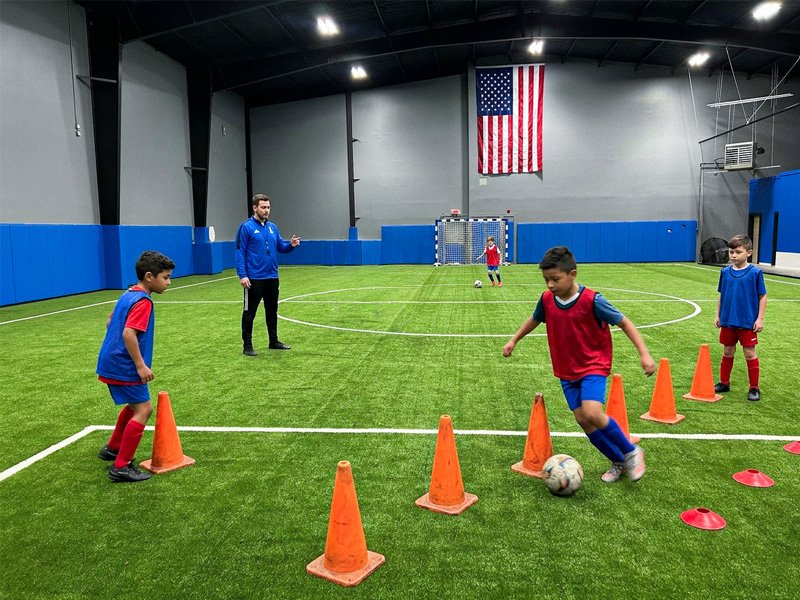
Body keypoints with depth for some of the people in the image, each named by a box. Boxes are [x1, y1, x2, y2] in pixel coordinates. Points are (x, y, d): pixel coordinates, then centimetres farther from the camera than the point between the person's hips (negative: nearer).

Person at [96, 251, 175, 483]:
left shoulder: (128, 295, 11)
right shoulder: (143, 301, -18)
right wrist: (141, 365, -24)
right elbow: (128, 334, -28)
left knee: (134, 405, 25)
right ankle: (121, 467, -4)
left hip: (112, 362, 10)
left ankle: (112, 449, 39)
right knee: (143, 410, -8)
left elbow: (110, 323, 21)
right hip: (124, 366, -10)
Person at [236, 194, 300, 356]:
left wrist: (291, 245, -9)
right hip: (254, 278, -7)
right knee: (249, 312, 2)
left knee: (272, 311, 15)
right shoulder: (246, 227, -8)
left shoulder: (272, 227, 11)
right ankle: (247, 346, 10)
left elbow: (280, 246, 15)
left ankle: (274, 341, 27)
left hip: (272, 278, 7)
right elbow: (240, 252, -11)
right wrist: (242, 275, -18)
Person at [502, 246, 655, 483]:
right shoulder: (547, 299, -7)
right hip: (566, 371, 5)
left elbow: (623, 322, -13)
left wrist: (644, 353, -19)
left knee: (592, 413, -24)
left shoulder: (592, 300, -21)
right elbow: (535, 319, 15)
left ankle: (631, 452, 2)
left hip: (593, 366, -5)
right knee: (582, 419, 1)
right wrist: (513, 340, 18)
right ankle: (619, 462, 22)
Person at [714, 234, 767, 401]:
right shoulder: (725, 272, 3)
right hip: (727, 321, 4)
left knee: (750, 354, 3)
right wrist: (717, 315, 10)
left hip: (748, 323, -4)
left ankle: (754, 388, 14)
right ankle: (724, 383, 26)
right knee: (727, 352, 13)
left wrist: (760, 318, -8)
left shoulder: (755, 272, -8)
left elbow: (762, 297, -4)